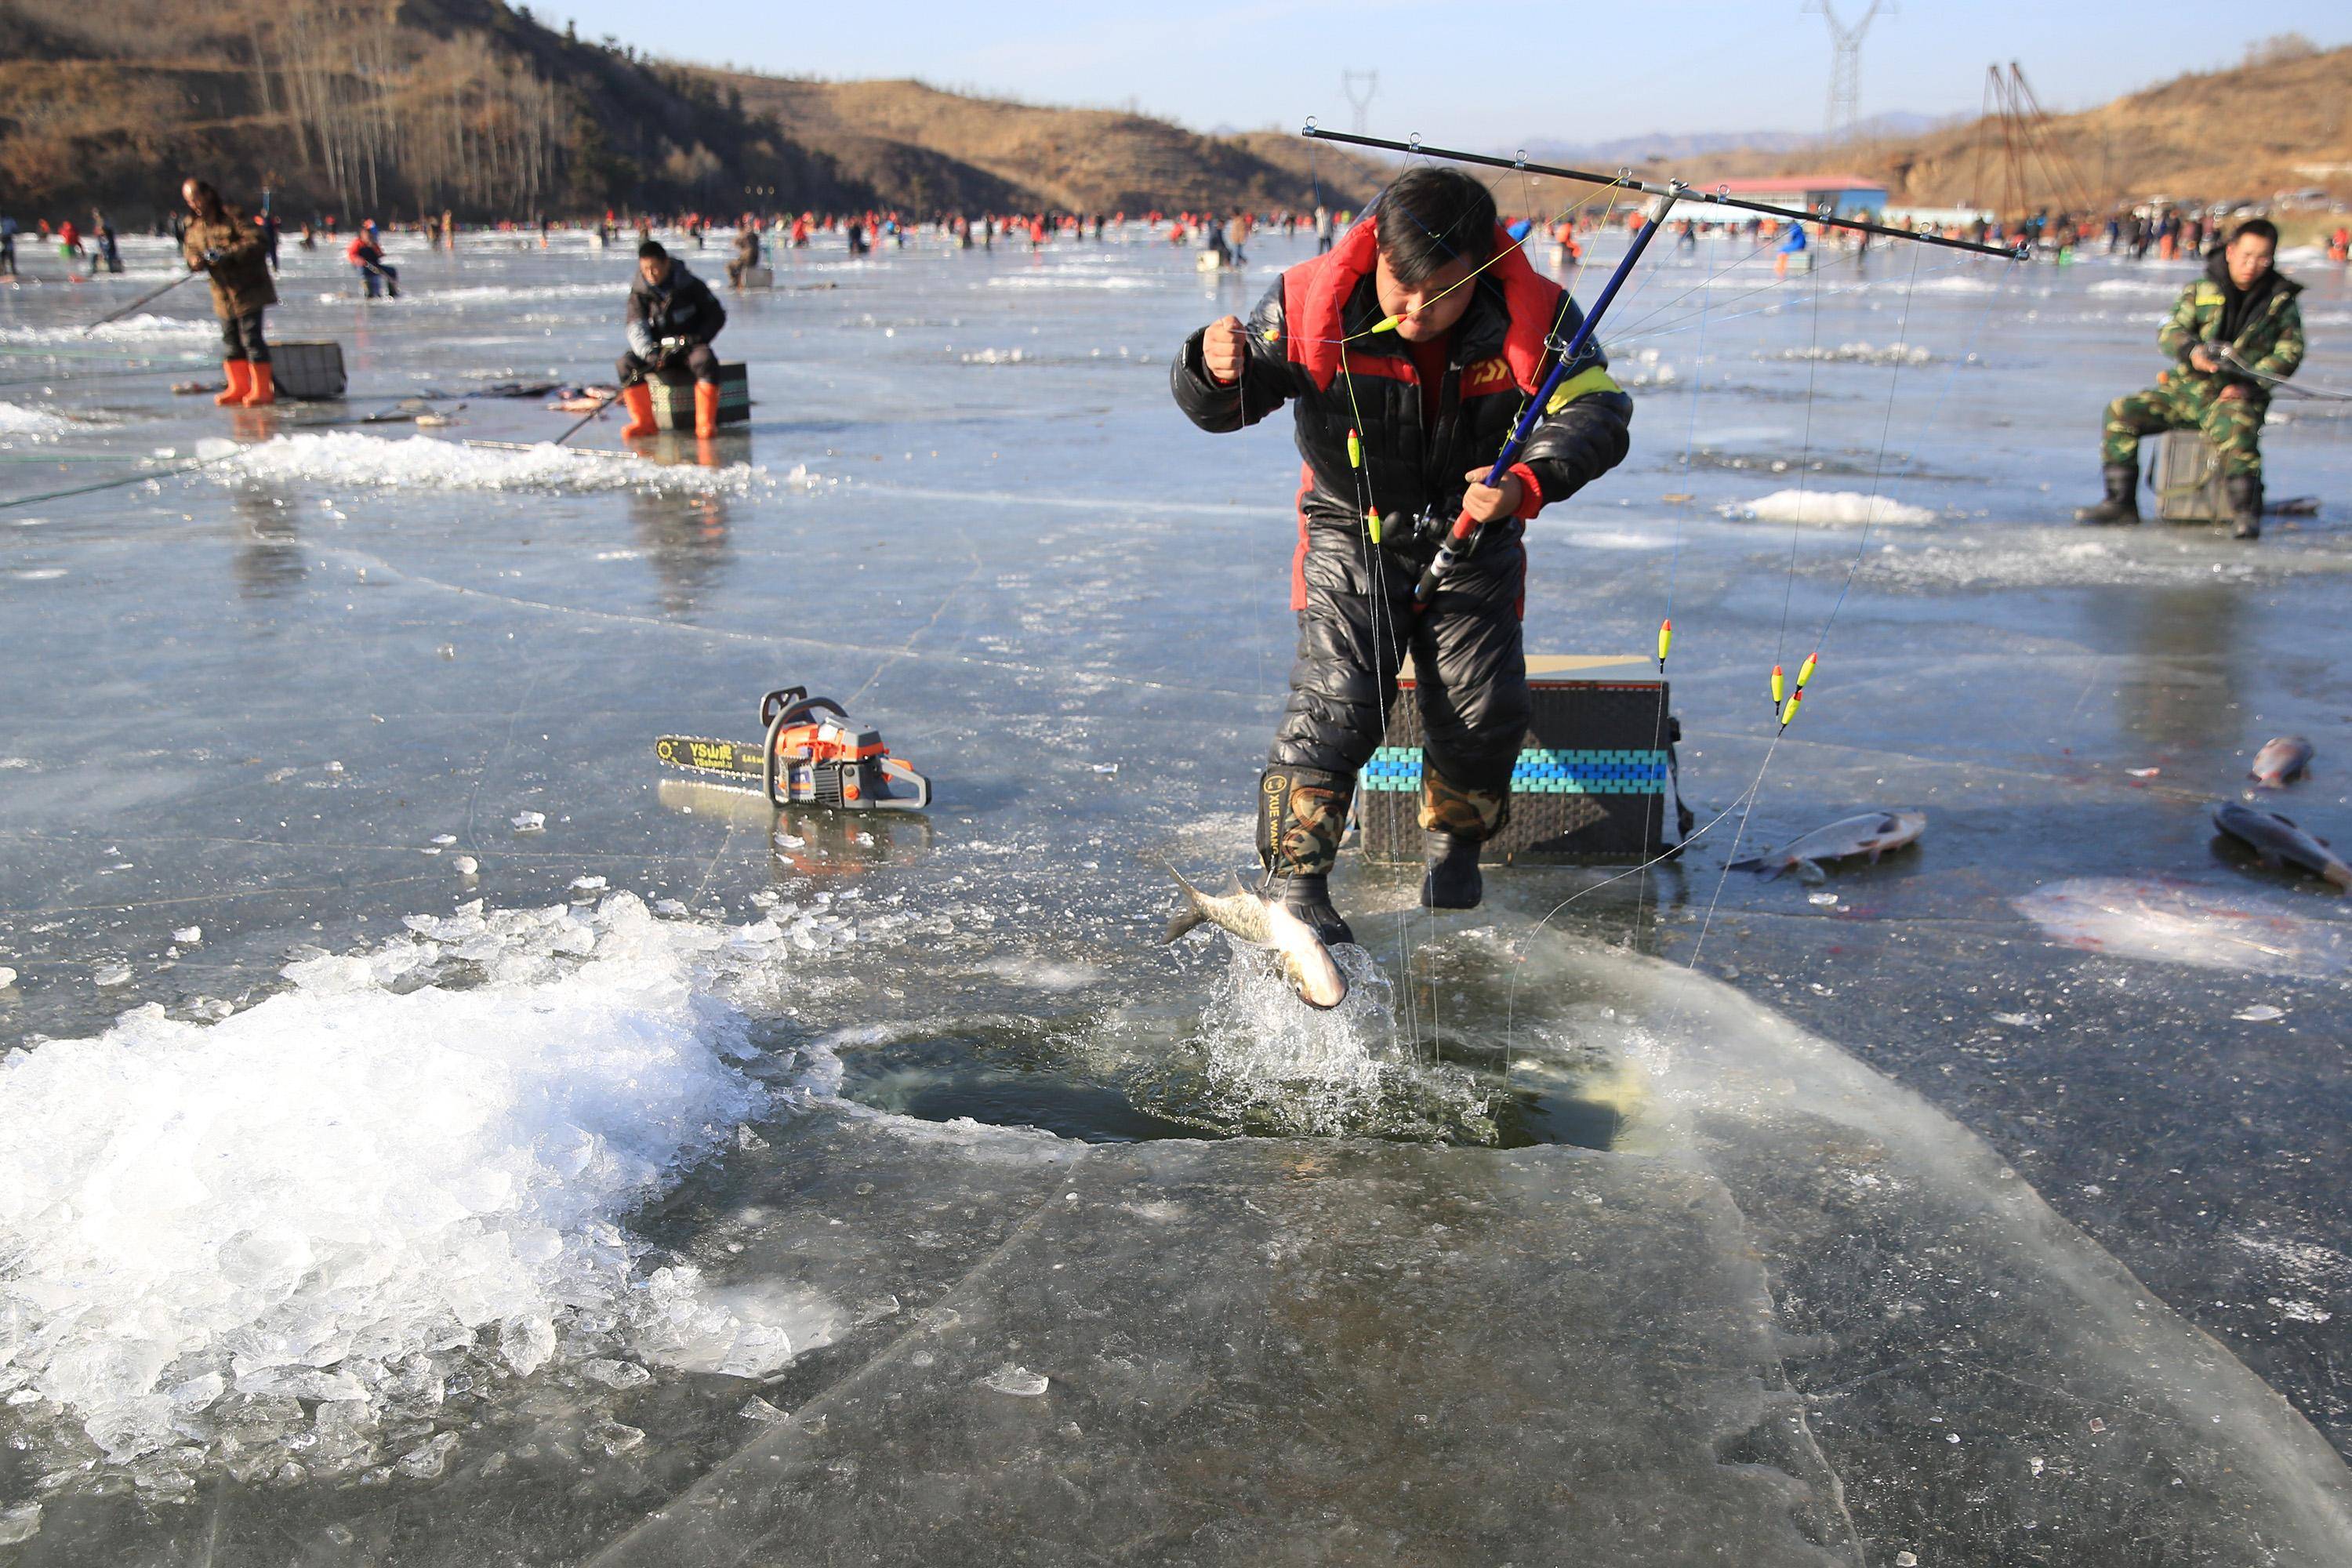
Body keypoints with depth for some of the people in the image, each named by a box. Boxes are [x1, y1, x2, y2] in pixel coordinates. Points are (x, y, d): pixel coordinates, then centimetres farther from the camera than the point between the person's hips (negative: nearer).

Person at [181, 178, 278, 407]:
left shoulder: (233, 216, -11)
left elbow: (255, 241, -19)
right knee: (230, 339, 11)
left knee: (251, 337, -10)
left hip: (248, 289, -7)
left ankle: (263, 389, -5)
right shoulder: (193, 227, 10)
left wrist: (227, 254, -26)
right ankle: (239, 387, 20)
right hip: (223, 292, 7)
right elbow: (190, 249, 15)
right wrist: (195, 261, -9)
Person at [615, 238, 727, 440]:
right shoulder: (640, 291, -3)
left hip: (690, 344, -2)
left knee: (706, 361, -36)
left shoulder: (690, 285, -8)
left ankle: (706, 423, -28)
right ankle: (644, 422, -14)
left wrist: (698, 339, -15)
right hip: (657, 346, 3)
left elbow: (717, 315, -1)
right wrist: (648, 352, -31)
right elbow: (636, 327, -12)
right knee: (626, 364, -22)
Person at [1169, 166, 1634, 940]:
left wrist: (1529, 483, -39)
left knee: (1486, 705, -4)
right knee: (1334, 702, -14)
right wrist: (1214, 369, -43)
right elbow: (1220, 409, -17)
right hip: (1353, 535, -1)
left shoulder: (1536, 318, -19)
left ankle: (1454, 845, 25)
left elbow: (1597, 410, -19)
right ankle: (1294, 880, -4)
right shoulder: (1313, 305, -21)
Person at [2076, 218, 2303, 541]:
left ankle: (2245, 512, -31)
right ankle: (2121, 502, -10)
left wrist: (2249, 384, -16)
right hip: (2185, 389, 3)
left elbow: (2290, 351, 0)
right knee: (2122, 412, -14)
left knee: (2235, 427, -38)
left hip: (2237, 396, -3)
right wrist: (2192, 351, -23)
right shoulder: (2200, 291, 11)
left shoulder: (2281, 301, 8)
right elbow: (2169, 332, 0)